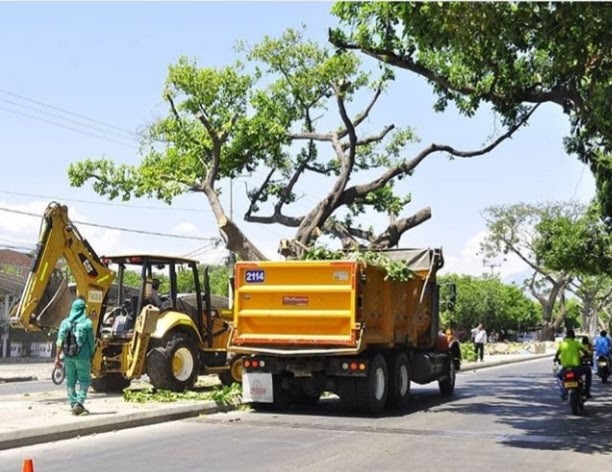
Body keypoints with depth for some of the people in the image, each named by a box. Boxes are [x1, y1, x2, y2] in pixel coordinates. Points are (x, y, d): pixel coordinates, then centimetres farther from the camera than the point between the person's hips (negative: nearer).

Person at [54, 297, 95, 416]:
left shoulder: (65, 322, 2)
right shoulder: (87, 323, -6)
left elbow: (59, 342, -2)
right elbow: (91, 342, -3)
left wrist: (57, 358, 1)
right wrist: (92, 357, 9)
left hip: (68, 357, 3)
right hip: (83, 357, -3)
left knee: (70, 382, 12)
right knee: (84, 381, 7)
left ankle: (73, 405, 14)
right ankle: (79, 403, -6)